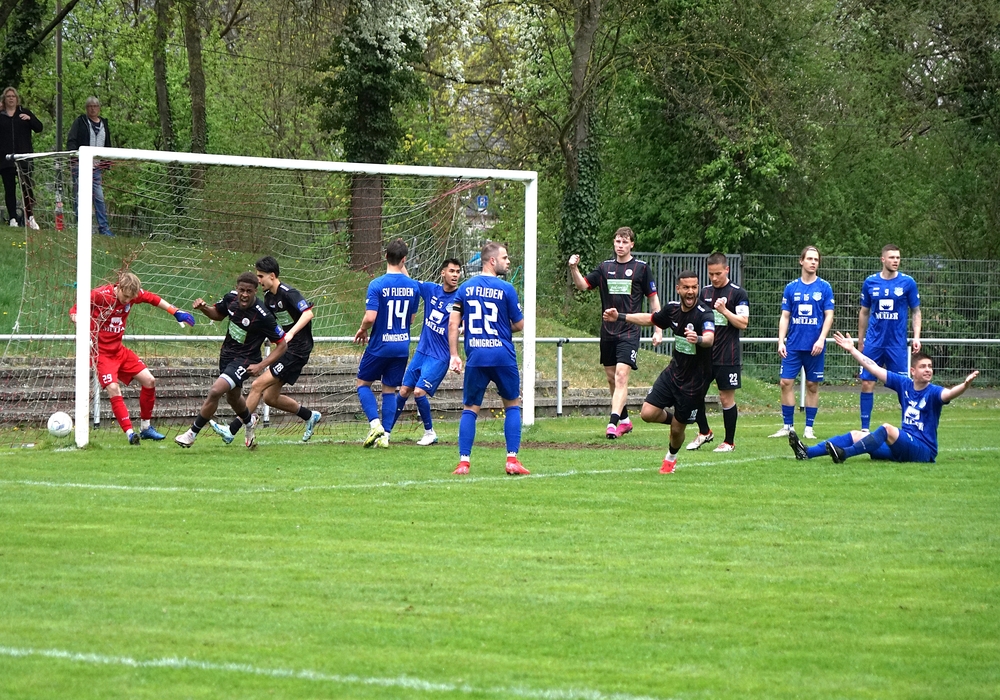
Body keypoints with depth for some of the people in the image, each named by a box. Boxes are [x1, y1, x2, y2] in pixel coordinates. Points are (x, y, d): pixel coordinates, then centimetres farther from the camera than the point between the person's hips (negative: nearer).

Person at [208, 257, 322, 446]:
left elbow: (308, 313, -29)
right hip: (285, 350, 10)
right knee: (270, 397, 12)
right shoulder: (269, 297, 11)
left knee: (258, 386, -14)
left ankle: (231, 430, -13)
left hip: (296, 351, -10)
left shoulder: (288, 294, -16)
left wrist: (290, 333, -40)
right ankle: (310, 416, 28)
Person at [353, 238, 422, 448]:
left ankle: (375, 424, -7)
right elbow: (411, 318, 9)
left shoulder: (377, 285, -16)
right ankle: (385, 435, 5)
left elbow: (370, 318, -22)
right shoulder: (413, 286, -2)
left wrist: (362, 330, -1)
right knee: (390, 390, 12)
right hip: (402, 346, 4)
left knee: (363, 384, 13)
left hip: (379, 345, -4)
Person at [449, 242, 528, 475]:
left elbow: (453, 323, 4)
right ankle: (512, 460, 4)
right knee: (512, 405, 13)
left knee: (469, 409, 10)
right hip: (503, 356, -2)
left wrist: (454, 355, 7)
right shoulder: (505, 289, -5)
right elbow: (519, 325, 1)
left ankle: (464, 461, -1)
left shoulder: (465, 288, 6)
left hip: (475, 357, 2)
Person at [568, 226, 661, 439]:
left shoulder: (641, 268, 0)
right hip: (607, 331, 5)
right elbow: (582, 285, 5)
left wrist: (658, 330, 1)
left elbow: (653, 299, 5)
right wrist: (574, 269, -15)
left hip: (629, 331, -5)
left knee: (621, 375, -17)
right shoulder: (605, 267, 9)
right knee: (611, 378, 11)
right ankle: (624, 420, 26)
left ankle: (613, 423, -25)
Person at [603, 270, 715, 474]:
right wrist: (620, 317, 16)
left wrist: (699, 339, -67)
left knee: (677, 429, 4)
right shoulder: (672, 308, -3)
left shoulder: (704, 314, -24)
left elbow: (710, 338, -45)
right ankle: (676, 419, 24)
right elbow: (650, 319, 18)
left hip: (694, 380, -5)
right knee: (648, 413, -8)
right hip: (674, 371, 5)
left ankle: (671, 458, 36)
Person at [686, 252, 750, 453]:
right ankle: (704, 432, 18)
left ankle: (729, 442, 11)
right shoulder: (705, 292, 11)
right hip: (704, 353, 5)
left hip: (727, 357, -5)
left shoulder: (738, 293, -5)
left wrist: (724, 311, -20)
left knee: (726, 398, 0)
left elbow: (743, 323, -11)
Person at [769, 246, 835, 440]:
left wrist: (821, 339, -13)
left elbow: (829, 316, -1)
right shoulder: (791, 287, 6)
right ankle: (787, 426, 5)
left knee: (812, 386, 3)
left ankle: (809, 428, 10)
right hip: (793, 345, 2)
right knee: (786, 382, -3)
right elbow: (785, 317, 8)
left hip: (815, 347, -2)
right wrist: (781, 342, -2)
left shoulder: (824, 287, 1)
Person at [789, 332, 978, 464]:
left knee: (887, 429, -31)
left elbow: (950, 393, -31)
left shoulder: (933, 392, -9)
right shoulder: (904, 384, 8)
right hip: (902, 448, 7)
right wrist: (852, 350, 17)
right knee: (856, 435, 0)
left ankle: (843, 454, -41)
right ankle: (807, 453, -11)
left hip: (924, 450, -7)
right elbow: (875, 369, 14)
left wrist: (965, 385, -52)